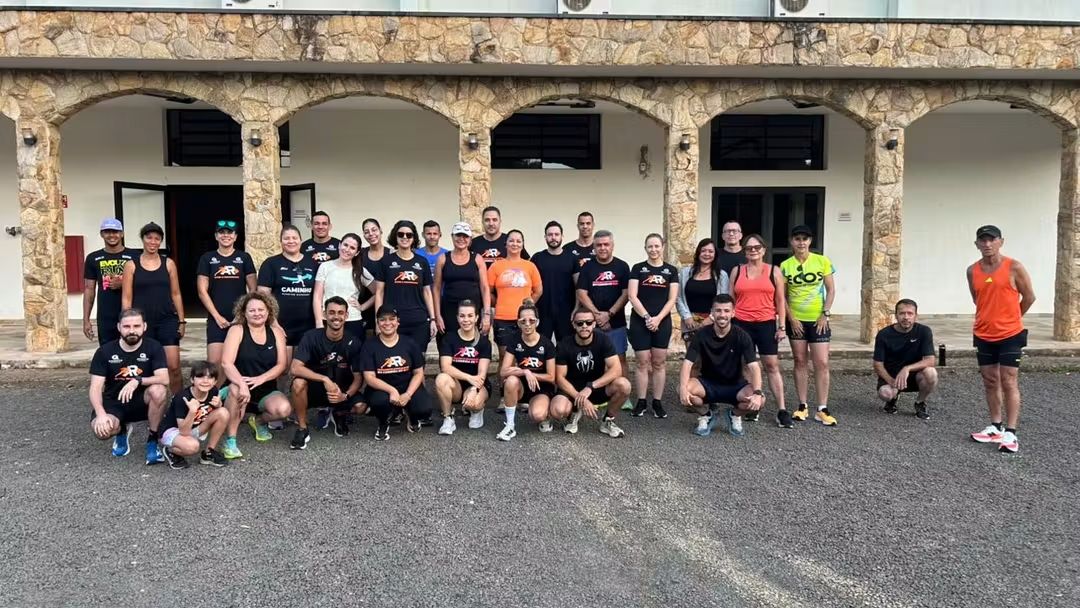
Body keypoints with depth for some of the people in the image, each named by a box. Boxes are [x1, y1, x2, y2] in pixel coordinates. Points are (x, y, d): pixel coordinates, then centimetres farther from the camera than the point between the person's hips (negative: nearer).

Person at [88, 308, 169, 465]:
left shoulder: (153, 347, -10)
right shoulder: (105, 351, -7)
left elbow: (164, 379, -22)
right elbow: (95, 388, -11)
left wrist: (137, 380, -38)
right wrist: (101, 413, -28)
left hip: (142, 401, 0)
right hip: (113, 403, 1)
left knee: (158, 390, -35)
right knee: (102, 430, -32)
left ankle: (152, 440, -12)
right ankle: (121, 431, 10)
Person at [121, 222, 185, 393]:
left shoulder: (168, 263, 7)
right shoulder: (131, 265, 3)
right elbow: (126, 298, 1)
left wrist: (181, 320, 6)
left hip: (167, 320, 1)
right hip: (142, 321, 0)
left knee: (174, 366, -6)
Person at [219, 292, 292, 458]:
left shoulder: (276, 332, 3)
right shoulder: (237, 330, -7)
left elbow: (282, 365, -4)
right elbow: (226, 363, -19)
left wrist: (261, 378, -22)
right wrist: (242, 384, -35)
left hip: (266, 391, 3)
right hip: (242, 388, -3)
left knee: (284, 409, -27)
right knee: (236, 390, -38)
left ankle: (259, 421, 11)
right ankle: (230, 441, -21)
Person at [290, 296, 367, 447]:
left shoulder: (354, 342, -11)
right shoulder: (312, 337, -16)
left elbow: (358, 377, -8)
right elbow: (295, 368, -26)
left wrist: (345, 396, -28)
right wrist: (325, 379, -36)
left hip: (342, 391, 2)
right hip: (315, 389, -2)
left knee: (361, 407, -27)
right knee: (298, 382, -34)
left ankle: (339, 415, 12)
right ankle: (302, 430, -14)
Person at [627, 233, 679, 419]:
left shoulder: (671, 270, 6)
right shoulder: (638, 268, 2)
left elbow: (672, 299, 1)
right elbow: (632, 296, -5)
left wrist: (658, 318, -11)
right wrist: (646, 317, -13)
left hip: (662, 322, 1)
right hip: (640, 322, -1)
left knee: (659, 362, 5)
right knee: (642, 362, 2)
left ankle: (658, 402, 13)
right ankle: (641, 402, 11)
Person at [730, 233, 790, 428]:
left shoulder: (774, 271, 6)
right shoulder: (737, 271, 8)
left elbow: (780, 301, 6)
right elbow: (731, 299, 10)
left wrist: (782, 326, 0)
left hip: (766, 324, -1)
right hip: (742, 324, 1)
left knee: (772, 365, -2)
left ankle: (782, 410, 0)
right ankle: (750, 407, 12)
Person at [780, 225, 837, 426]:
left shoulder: (822, 261, -3)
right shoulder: (785, 265, -1)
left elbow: (831, 290, 0)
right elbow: (782, 296, 1)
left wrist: (824, 315, -8)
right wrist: (791, 318, -7)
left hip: (818, 320, -1)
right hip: (796, 321, 1)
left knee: (822, 363, -4)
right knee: (800, 362, 7)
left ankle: (822, 409, 1)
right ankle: (802, 406, 14)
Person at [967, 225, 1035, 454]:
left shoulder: (1014, 267, -9)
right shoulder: (972, 271, 3)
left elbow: (1029, 297, 0)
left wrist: (1010, 318, 10)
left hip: (1010, 335, -5)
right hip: (983, 335, 5)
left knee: (1009, 383, -4)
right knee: (990, 382, 11)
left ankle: (1010, 433, -2)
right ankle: (996, 427, 22)